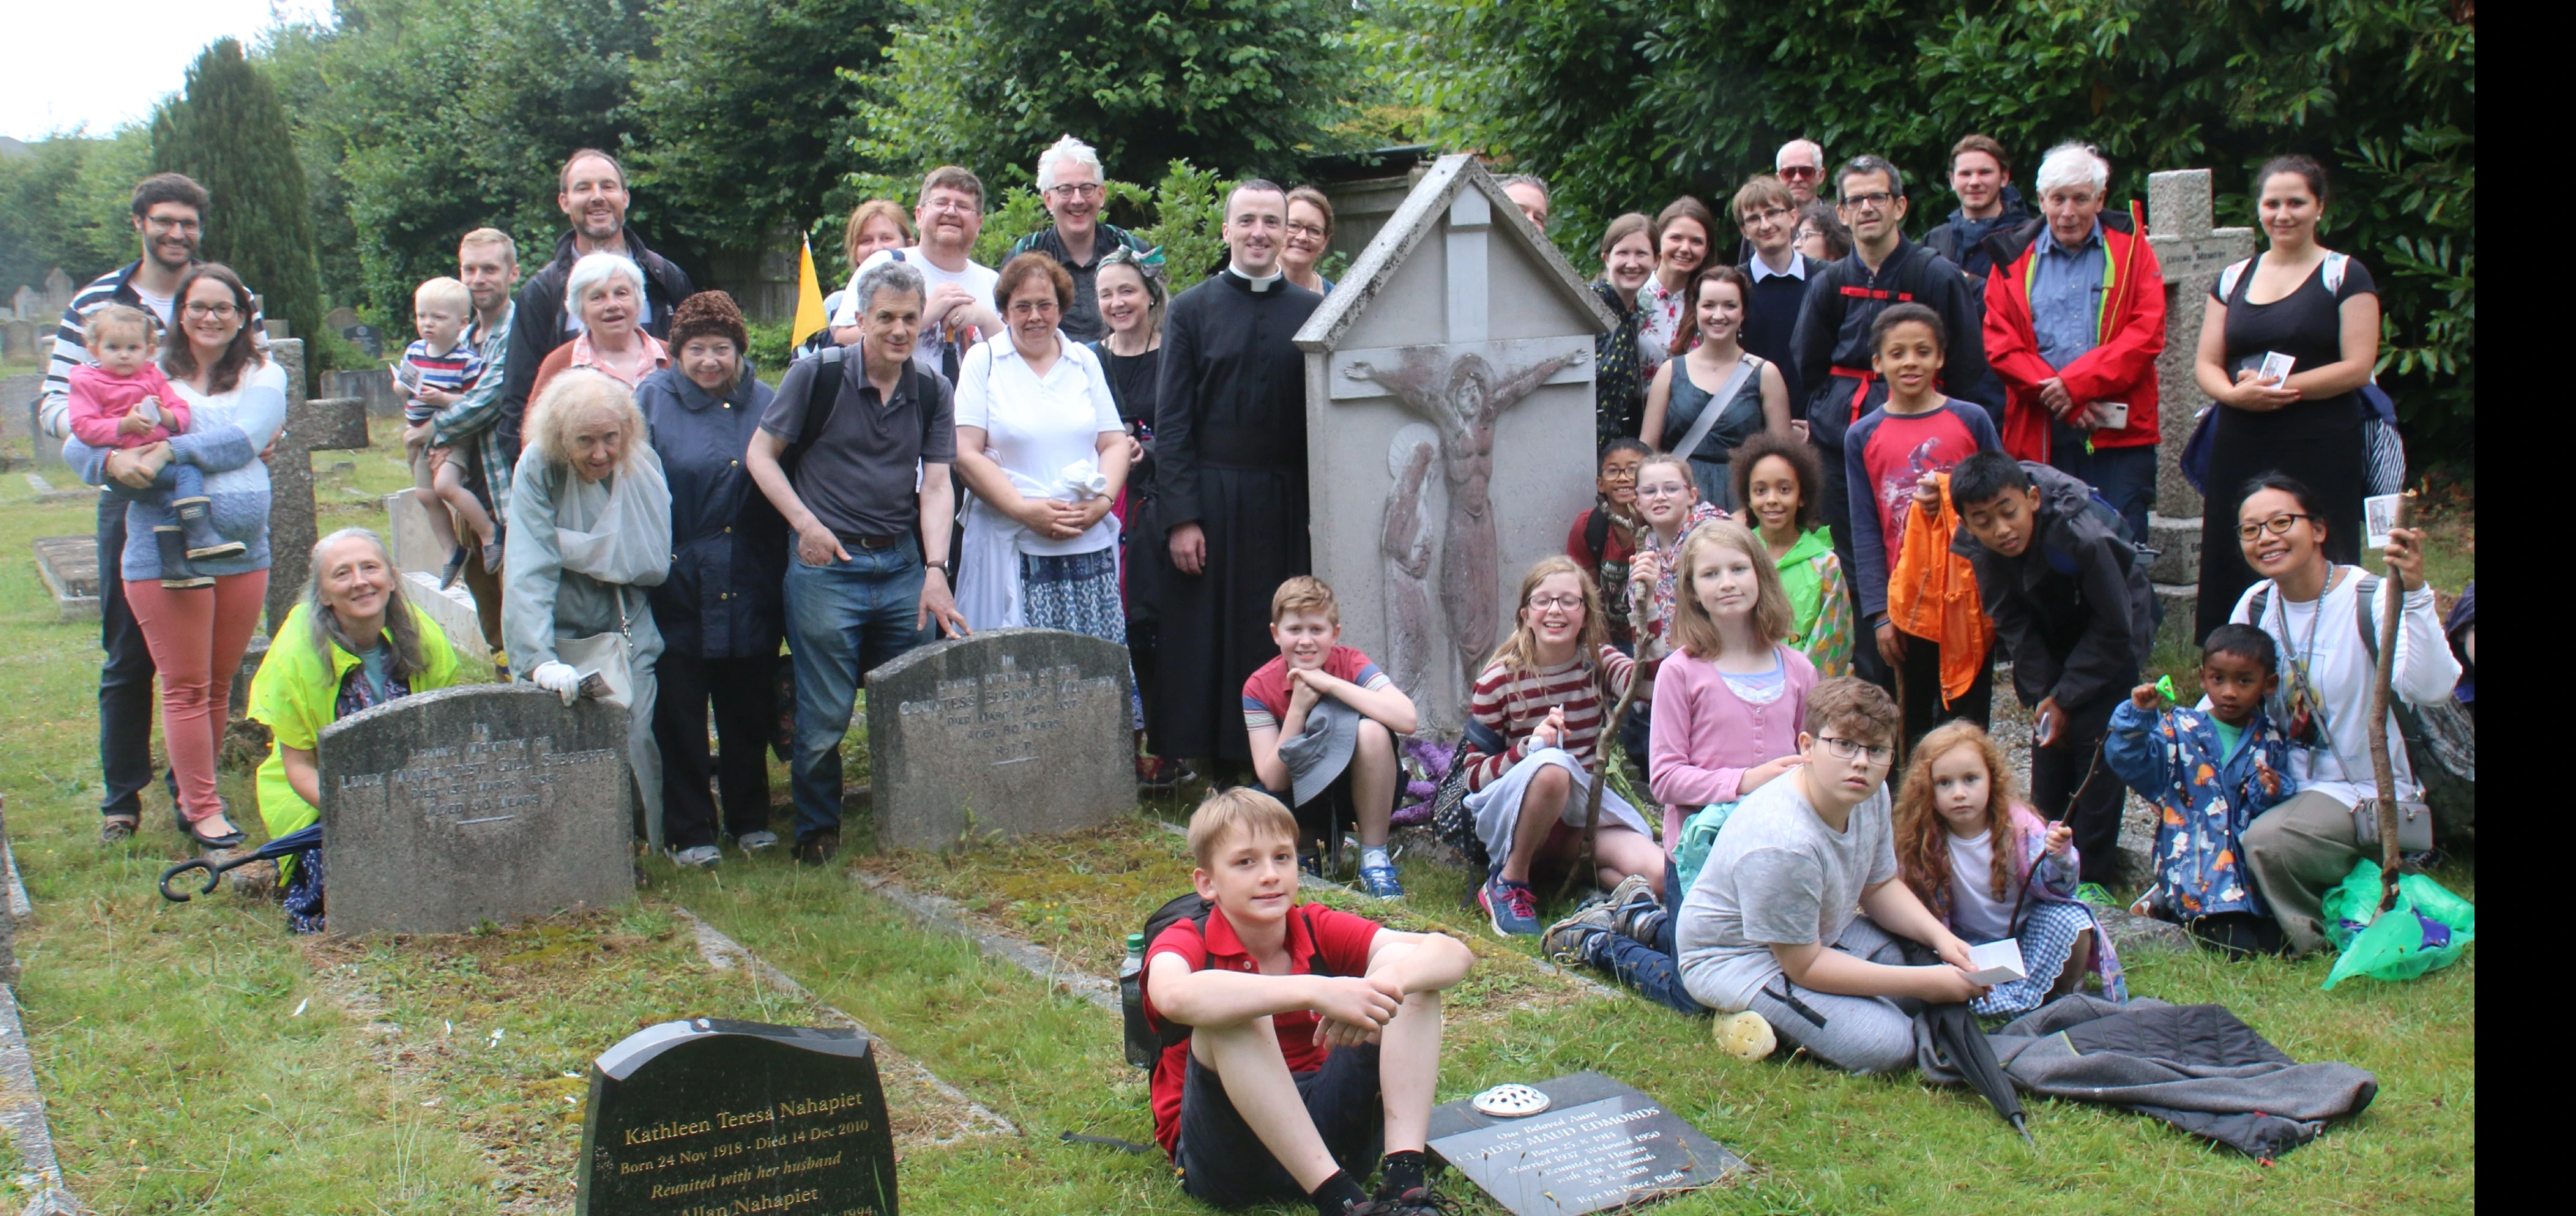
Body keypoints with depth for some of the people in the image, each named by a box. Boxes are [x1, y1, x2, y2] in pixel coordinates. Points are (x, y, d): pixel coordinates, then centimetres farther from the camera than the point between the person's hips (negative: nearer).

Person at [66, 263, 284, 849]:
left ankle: (195, 796, 24)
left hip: (243, 553, 2)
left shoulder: (263, 377, 7)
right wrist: (114, 461, -21)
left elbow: (244, 438, -12)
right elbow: (77, 444, 2)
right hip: (166, 553, -2)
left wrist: (168, 450, -23)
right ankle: (202, 809, 8)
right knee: (186, 688, 0)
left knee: (219, 686, 11)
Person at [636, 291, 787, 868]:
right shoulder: (652, 400, 0)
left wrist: (782, 576, 6)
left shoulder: (767, 404, 8)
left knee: (749, 711, 11)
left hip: (750, 592, 3)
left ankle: (751, 819, 26)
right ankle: (688, 832, 14)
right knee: (678, 714, 3)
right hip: (677, 588, -2)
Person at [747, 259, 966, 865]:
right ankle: (817, 830, 19)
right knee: (825, 717, 0)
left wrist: (935, 570, -9)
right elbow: (760, 454, 1)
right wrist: (806, 523, -11)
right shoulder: (818, 374, -4)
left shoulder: (932, 392, 7)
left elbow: (936, 485, 4)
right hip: (826, 566, -3)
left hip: (902, 567, 4)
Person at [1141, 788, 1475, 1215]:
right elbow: (1174, 996, -39)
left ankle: (1404, 1177, -24)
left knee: (1402, 959, -10)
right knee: (1234, 1011, -31)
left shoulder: (1318, 931, 0)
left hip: (1327, 1127, 4)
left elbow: (1454, 955, -11)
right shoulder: (1188, 943, -10)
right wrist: (1318, 991, -48)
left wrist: (1388, 981, -35)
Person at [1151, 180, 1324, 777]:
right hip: (1212, 500, -1)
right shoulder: (1190, 310, 5)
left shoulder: (1312, 312, 8)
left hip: (1289, 504, 1)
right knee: (1208, 642, 2)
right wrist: (1181, 516, -8)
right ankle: (1218, 773, 10)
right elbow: (1171, 422, 1)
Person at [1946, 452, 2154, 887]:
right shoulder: (1976, 547, -23)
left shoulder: (2082, 536, -37)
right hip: (2052, 635, 5)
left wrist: (2065, 698, -21)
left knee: (2094, 740, -12)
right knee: (2048, 737, 1)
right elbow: (2011, 623, -8)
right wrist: (2042, 695, -13)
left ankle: (2094, 872, -3)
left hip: (2110, 638, -5)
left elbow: (2113, 628, -24)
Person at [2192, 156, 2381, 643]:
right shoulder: (2234, 278, 14)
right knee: (2237, 570, 1)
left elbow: (2358, 367, -6)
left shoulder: (2345, 275, 2)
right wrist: (2234, 393, -11)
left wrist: (2279, 387, -16)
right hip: (2241, 451, 4)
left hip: (2320, 452, -4)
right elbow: (2206, 364, 11)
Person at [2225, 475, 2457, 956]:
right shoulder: (2258, 604, 3)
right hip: (2288, 787, 6)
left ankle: (2331, 943, -3)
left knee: (2267, 842, -29)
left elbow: (2429, 688, -33)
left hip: (2367, 790, -6)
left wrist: (2415, 593, -44)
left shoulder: (2369, 598, -16)